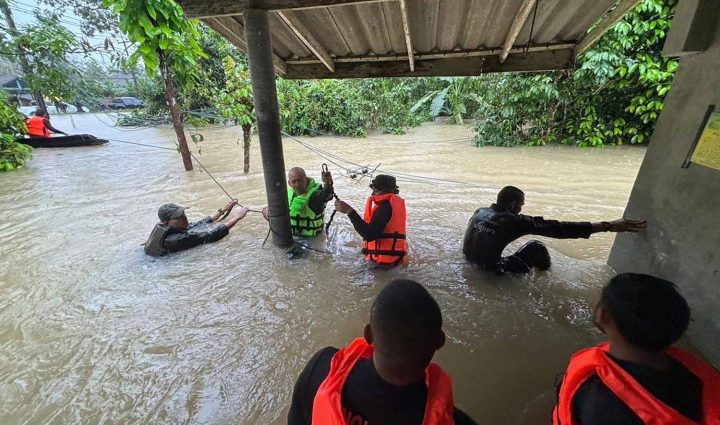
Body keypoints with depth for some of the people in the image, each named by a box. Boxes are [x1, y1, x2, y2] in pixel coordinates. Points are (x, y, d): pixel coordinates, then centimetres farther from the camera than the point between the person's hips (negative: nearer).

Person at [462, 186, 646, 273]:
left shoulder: (480, 211, 2)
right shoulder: (513, 221, -15)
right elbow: (556, 229, -17)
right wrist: (607, 226, -15)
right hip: (490, 272, -6)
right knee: (537, 248, 6)